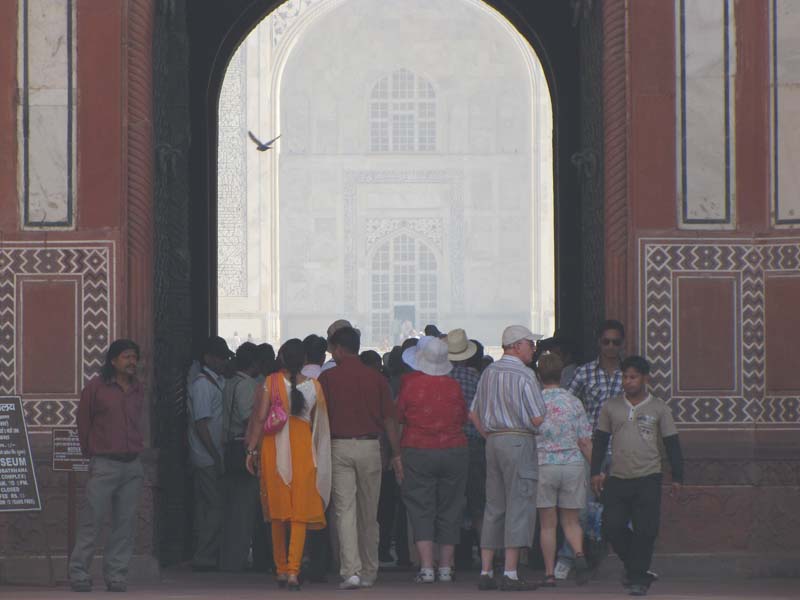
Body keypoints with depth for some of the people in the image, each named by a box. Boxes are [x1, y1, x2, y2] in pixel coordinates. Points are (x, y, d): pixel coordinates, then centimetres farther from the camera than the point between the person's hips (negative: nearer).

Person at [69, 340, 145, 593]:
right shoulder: (96, 387, -2)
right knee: (91, 520, -6)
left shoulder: (137, 390, 12)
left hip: (132, 465, 5)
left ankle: (116, 575, 8)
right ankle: (78, 573, 0)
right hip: (104, 464, -4)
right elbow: (83, 422, 6)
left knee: (125, 523, 3)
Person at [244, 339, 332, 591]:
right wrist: (316, 453, 16)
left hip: (273, 448, 0)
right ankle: (293, 570, -10)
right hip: (303, 447, 0)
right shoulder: (314, 386, 0)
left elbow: (259, 418, -9)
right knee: (300, 512, 2)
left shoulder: (270, 383, -5)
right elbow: (318, 424, 5)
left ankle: (281, 569, 19)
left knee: (277, 512, 11)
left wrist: (252, 449, -2)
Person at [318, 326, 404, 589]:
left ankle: (351, 571, -15)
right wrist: (396, 454, 8)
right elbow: (389, 419, 3)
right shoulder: (376, 378, 3)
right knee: (368, 514, 11)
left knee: (345, 511, -4)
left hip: (339, 447, -2)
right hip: (370, 446, 2)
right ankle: (369, 573, 19)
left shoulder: (327, 378, -2)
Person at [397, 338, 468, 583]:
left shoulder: (411, 385, -10)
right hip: (454, 451, 2)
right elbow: (463, 417, 8)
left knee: (421, 510, 1)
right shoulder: (453, 386, -4)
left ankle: (426, 567, -8)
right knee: (449, 510, 10)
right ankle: (445, 566, 11)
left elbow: (399, 416, 1)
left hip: (418, 453, -2)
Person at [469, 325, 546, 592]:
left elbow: (474, 414, 16)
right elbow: (537, 419, -12)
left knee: (494, 506, 11)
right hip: (519, 441, -7)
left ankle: (486, 572, 10)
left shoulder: (489, 372, 12)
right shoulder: (524, 375, -10)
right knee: (519, 506, -5)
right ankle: (510, 574, -9)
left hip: (493, 440, 7)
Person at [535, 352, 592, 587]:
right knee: (571, 520, 10)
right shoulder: (574, 403, 2)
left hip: (543, 464, -1)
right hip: (573, 463, 1)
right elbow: (585, 442, 1)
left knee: (547, 524, 5)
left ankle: (549, 573, 2)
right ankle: (579, 554, -17)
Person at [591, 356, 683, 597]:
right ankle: (634, 564, 19)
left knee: (645, 530, -5)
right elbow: (600, 440, 14)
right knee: (612, 527, -4)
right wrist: (596, 471, 7)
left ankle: (638, 578, 4)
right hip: (617, 478, 2)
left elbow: (672, 444, 6)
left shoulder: (659, 408, 3)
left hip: (648, 478, -2)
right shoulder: (611, 407, 9)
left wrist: (677, 477, 2)